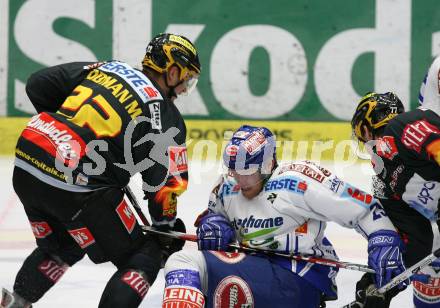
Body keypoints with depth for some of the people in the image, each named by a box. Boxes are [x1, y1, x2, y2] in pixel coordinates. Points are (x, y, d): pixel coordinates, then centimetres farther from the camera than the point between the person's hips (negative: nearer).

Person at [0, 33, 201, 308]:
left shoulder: (109, 68, 15)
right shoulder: (166, 117, 0)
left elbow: (39, 85, 16)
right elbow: (165, 181, -2)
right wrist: (167, 225, 16)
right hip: (78, 187, -7)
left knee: (62, 247, 33)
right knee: (144, 261, 7)